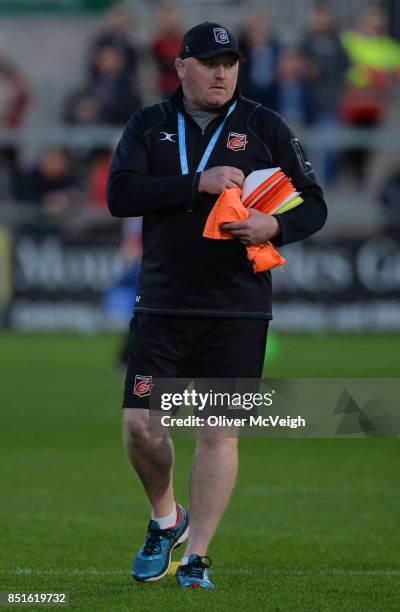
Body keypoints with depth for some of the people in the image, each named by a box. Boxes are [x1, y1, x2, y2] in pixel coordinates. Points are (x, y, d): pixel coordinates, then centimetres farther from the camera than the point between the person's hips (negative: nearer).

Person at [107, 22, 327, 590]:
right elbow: (120, 194, -8)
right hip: (162, 307, 1)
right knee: (140, 424, -3)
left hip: (237, 312, -1)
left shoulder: (264, 127, 4)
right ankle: (166, 519, 25)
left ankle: (196, 558, 1)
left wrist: (273, 226, -17)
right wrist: (198, 184, -18)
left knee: (219, 432, -5)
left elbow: (314, 206, 5)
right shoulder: (150, 125, 7)